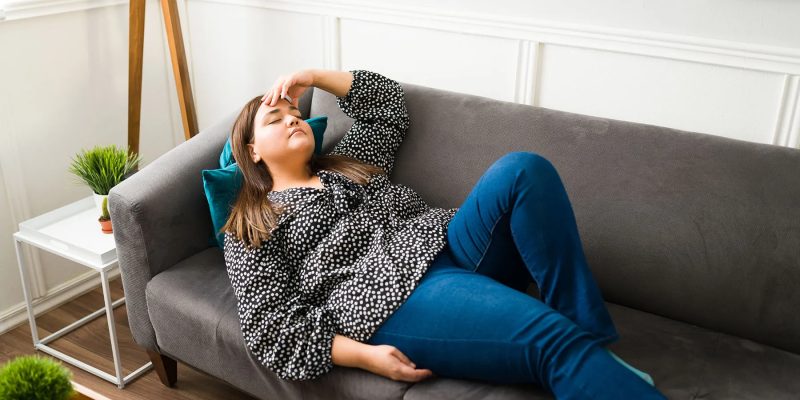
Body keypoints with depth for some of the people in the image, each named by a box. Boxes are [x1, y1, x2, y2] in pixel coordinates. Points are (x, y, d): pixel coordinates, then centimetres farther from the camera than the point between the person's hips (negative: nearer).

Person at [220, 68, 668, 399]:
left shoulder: (345, 164, 31)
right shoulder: (252, 231, 13)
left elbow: (388, 103, 34)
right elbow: (273, 327, 1)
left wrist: (312, 77, 26)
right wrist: (362, 356, -14)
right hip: (393, 295, -6)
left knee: (521, 169, -24)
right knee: (553, 337, -31)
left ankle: (594, 344, -23)